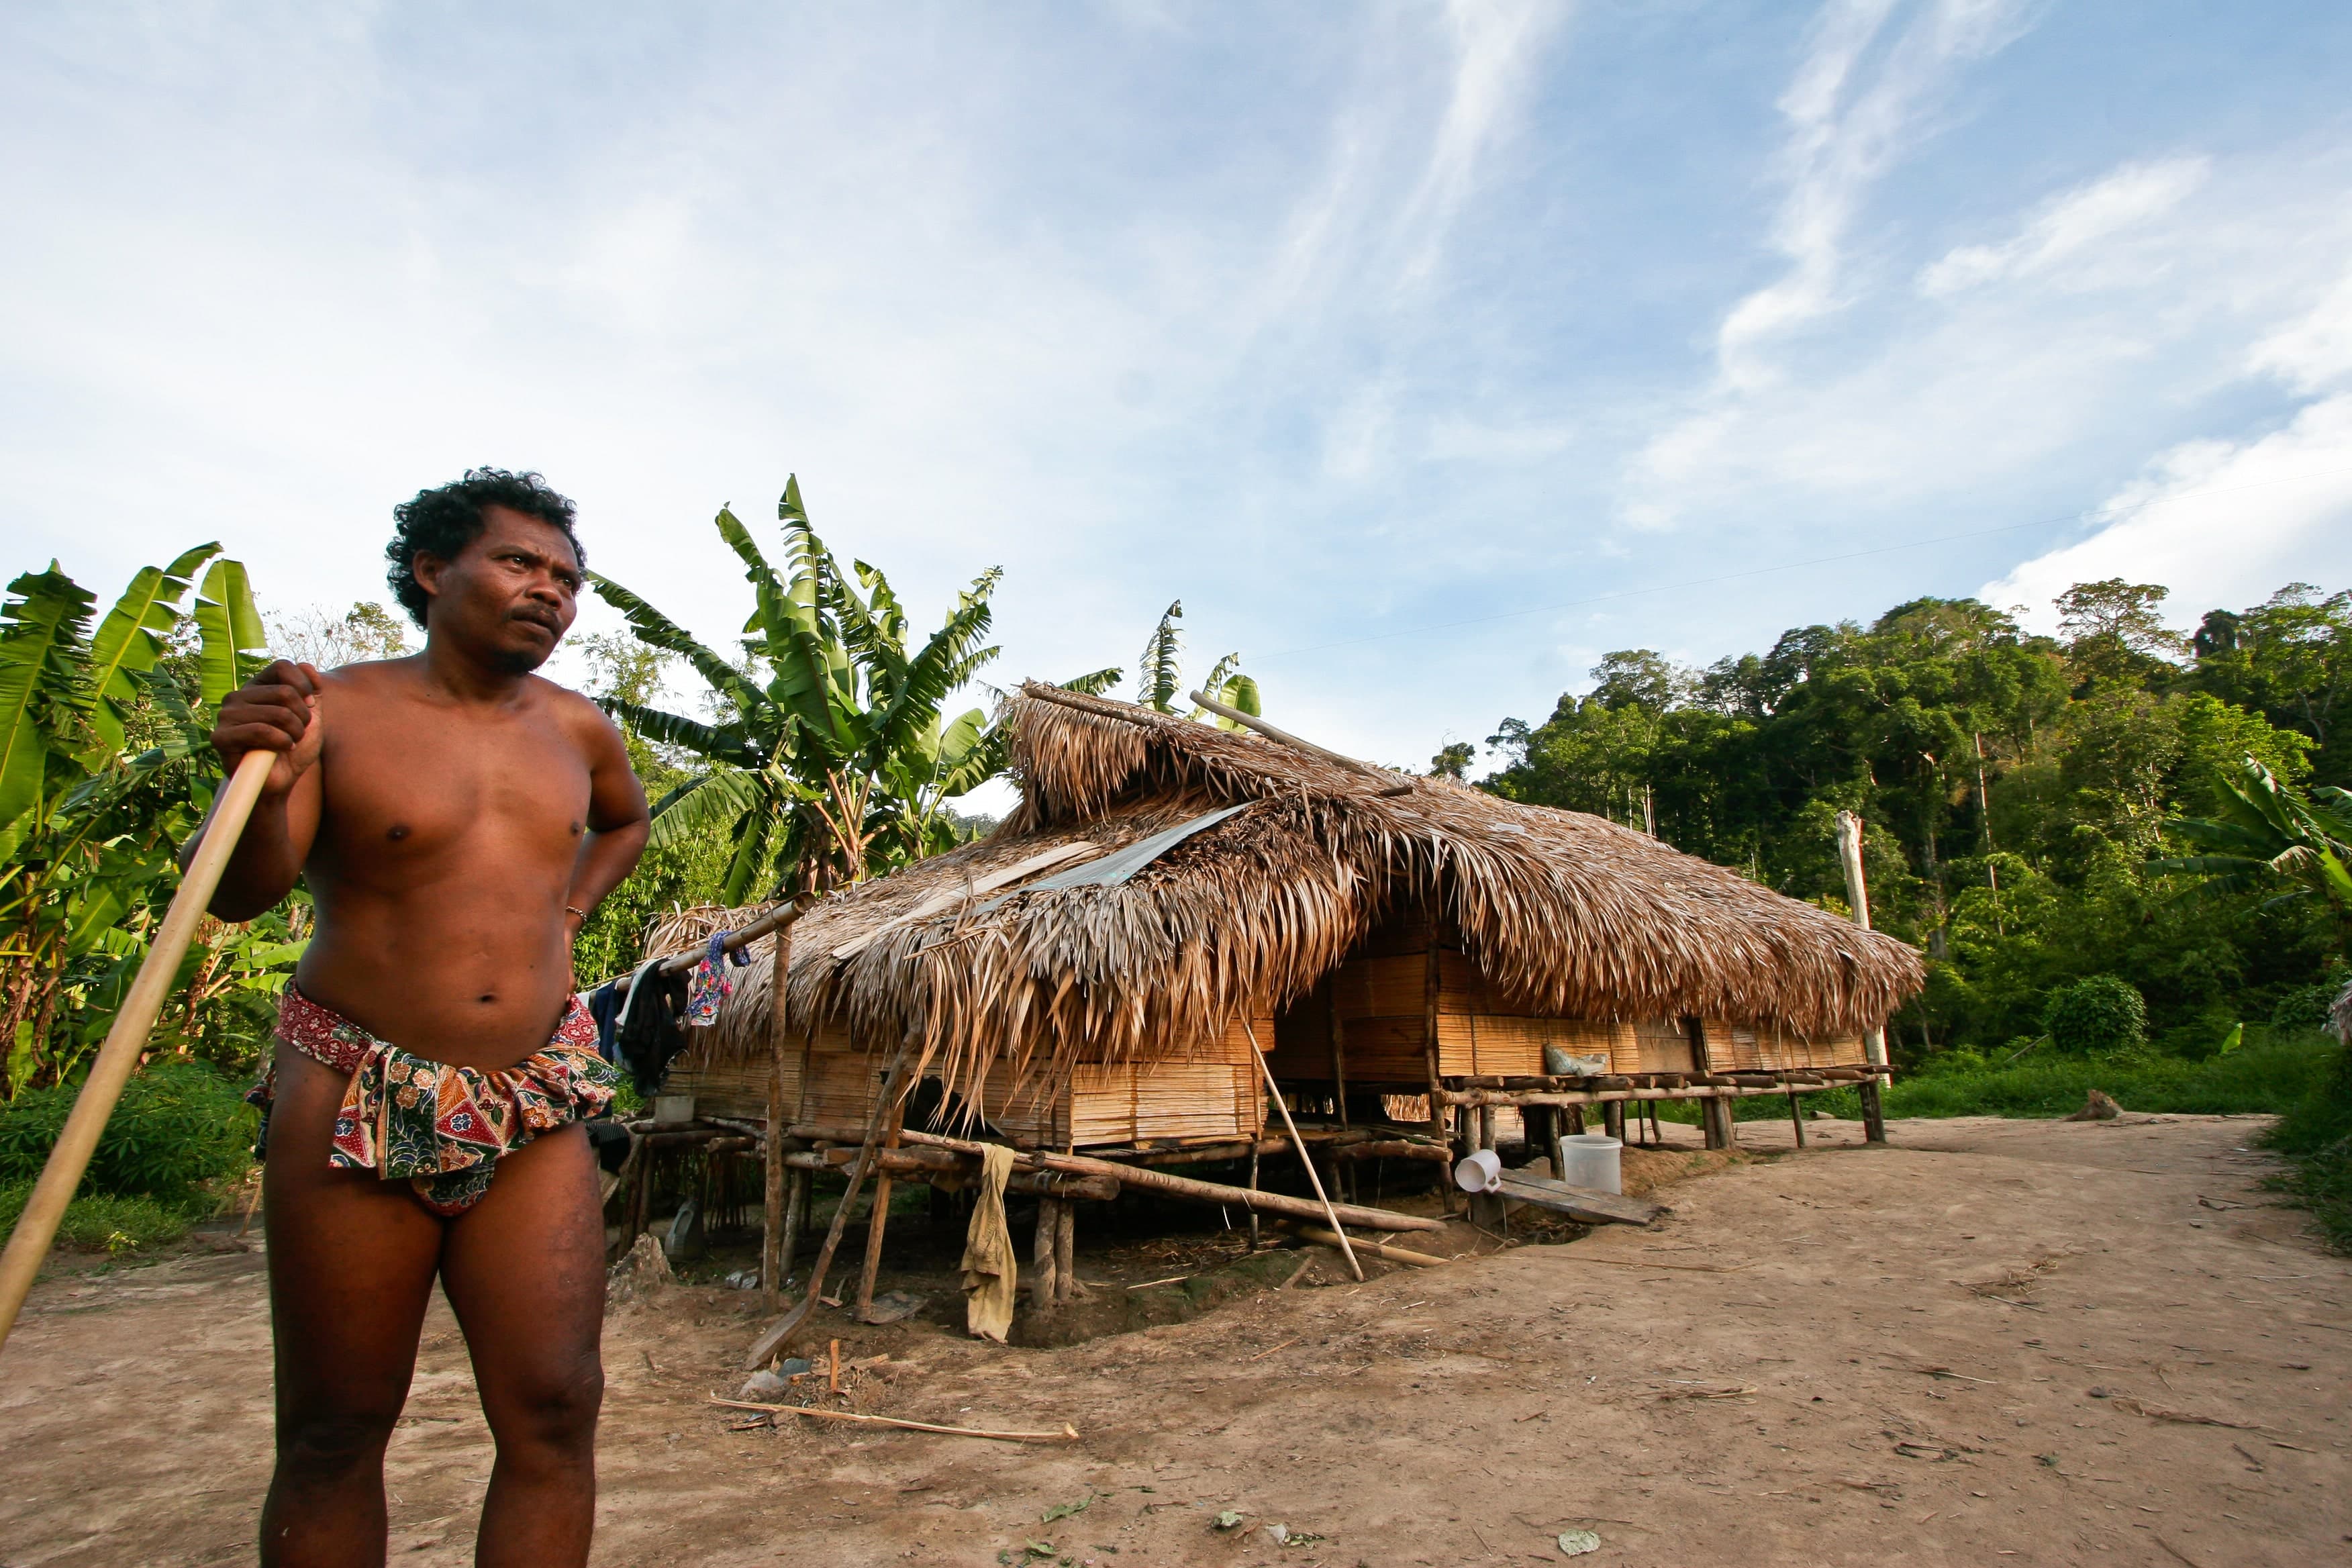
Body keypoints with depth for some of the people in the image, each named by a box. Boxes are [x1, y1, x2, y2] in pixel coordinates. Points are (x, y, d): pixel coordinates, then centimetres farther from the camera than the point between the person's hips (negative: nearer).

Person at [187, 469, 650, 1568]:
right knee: (334, 1427, 8)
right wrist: (260, 786, -30)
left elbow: (625, 821, 28)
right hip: (353, 1101, -2)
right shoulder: (336, 708, -4)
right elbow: (242, 894, -10)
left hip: (535, 1110, 3)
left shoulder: (576, 728, 7)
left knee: (553, 1407, -1)